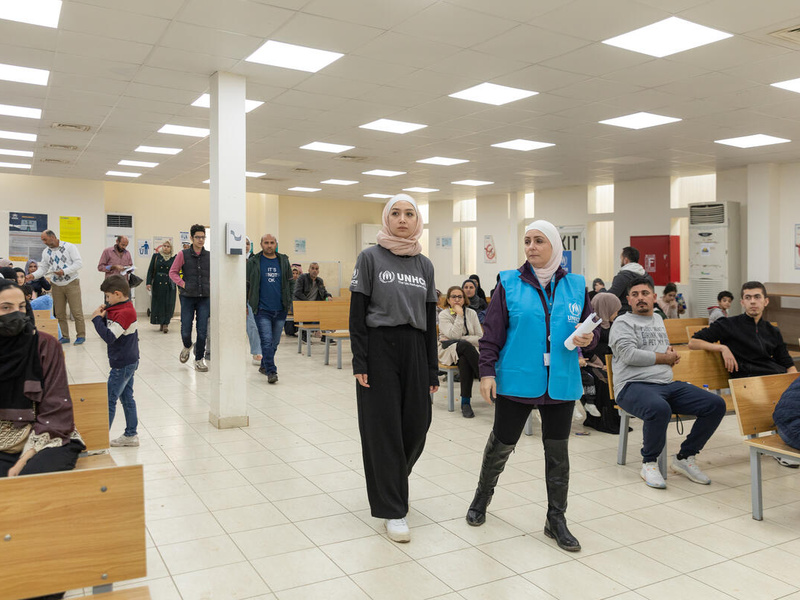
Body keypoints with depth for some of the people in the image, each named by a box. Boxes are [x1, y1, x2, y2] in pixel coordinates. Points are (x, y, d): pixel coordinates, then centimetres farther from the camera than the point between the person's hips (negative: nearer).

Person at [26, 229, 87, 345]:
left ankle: (81, 336, 2)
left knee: (76, 311, -6)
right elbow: (43, 268, 12)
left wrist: (64, 271, -20)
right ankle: (64, 336, 14)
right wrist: (33, 275, -6)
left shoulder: (69, 247, -5)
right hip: (56, 286, 5)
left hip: (71, 283, -5)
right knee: (59, 313, 5)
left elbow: (79, 263, -11)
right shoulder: (46, 252, 11)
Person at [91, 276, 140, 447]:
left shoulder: (124, 312, -22)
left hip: (122, 365, -10)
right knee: (127, 397, 15)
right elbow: (110, 329, 14)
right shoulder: (124, 308, 9)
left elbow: (109, 337, -27)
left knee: (109, 400, -2)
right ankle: (131, 435, 23)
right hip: (128, 362, 10)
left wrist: (97, 318, -19)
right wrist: (103, 317, -2)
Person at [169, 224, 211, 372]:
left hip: (205, 298, 1)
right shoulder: (183, 255, 0)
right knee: (185, 331, -1)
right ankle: (187, 346, 33)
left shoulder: (209, 256, 5)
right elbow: (172, 272, 5)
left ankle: (199, 359, 13)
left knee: (202, 331, -1)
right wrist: (182, 283, -7)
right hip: (187, 297, -1)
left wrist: (210, 285, 3)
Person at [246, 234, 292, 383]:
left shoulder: (284, 261, 9)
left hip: (280, 310, 4)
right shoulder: (253, 262, 0)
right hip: (262, 310, -4)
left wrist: (290, 303, 9)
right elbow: (246, 284, 4)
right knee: (266, 341, -10)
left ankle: (264, 366, 29)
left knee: (274, 342, 12)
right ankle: (271, 372, -7)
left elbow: (290, 284, 14)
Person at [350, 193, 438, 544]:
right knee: (383, 428, 0)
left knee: (416, 425, 5)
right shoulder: (370, 258, -2)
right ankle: (392, 510, 12)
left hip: (415, 350, 4)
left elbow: (430, 319, 10)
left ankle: (391, 479, 36)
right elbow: (357, 313, -5)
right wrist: (359, 362, -12)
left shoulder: (424, 265, 10)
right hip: (379, 348, -4)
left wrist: (432, 370, 8)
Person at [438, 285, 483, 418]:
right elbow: (453, 335, -14)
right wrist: (459, 315, -15)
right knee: (465, 346, -37)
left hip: (468, 351, 2)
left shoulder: (471, 313, 10)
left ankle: (466, 402, -35)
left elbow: (480, 337, 3)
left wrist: (461, 339, -9)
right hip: (448, 351, -2)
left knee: (464, 361, -37)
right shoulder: (443, 315, 1)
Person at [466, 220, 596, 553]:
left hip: (561, 385, 2)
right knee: (501, 445, 11)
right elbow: (491, 334, -4)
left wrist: (588, 340, -10)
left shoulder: (576, 286, 5)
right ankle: (482, 497, 37)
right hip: (516, 382, -2)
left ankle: (556, 520, 25)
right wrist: (487, 371, -10)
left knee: (558, 453, 9)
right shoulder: (509, 284, -2)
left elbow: (591, 329, 13)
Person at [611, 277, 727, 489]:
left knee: (716, 404, -10)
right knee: (659, 409, -40)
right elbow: (629, 355, -13)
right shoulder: (623, 322, 3)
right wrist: (665, 358, -2)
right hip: (634, 385, -7)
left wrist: (671, 353, 11)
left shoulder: (658, 320, 26)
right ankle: (649, 463, -14)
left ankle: (684, 458, 3)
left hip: (668, 384, 8)